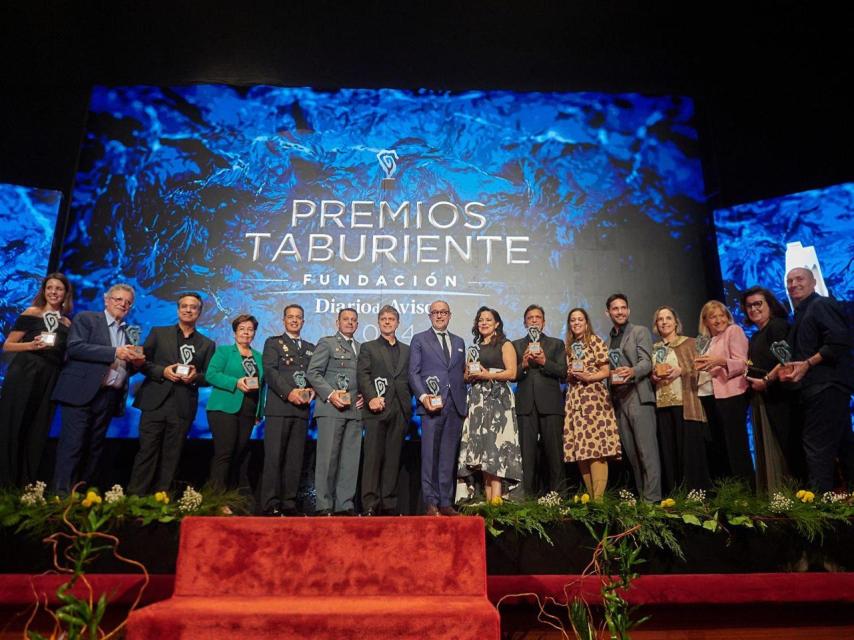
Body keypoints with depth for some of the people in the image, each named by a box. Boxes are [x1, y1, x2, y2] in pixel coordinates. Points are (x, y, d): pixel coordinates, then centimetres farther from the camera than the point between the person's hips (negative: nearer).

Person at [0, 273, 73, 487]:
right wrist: (32, 345, -18)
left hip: (49, 380, 4)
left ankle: (26, 486, 15)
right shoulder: (31, 313, 1)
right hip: (23, 375, -4)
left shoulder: (67, 323, 14)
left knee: (37, 433, 7)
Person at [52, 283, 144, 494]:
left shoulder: (128, 332, 19)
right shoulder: (86, 318, 3)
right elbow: (75, 347, -13)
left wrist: (137, 363, -3)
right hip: (82, 392, -5)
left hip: (109, 397, 6)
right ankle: (62, 493, -1)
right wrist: (115, 352, -19)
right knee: (73, 445, -7)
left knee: (95, 448, 9)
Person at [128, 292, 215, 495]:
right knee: (147, 451, -2)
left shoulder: (207, 344, 12)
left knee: (171, 456, 4)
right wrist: (162, 371, -11)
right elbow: (142, 362, 6)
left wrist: (196, 377, -11)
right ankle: (135, 495, 6)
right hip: (155, 402, -1)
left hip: (183, 406, 1)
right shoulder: (158, 333, 11)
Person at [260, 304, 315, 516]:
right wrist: (289, 393, -17)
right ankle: (270, 504, -1)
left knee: (295, 458, 4)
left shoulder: (310, 348, 22)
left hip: (301, 409, 4)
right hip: (278, 407, -4)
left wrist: (312, 391, -5)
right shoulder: (273, 343, 8)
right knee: (274, 457, -6)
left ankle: (289, 502, 9)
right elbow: (270, 371, -5)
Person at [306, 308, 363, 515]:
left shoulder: (361, 348, 21)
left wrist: (364, 396, 3)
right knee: (328, 457, -4)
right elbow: (313, 373, -3)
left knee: (351, 459, 4)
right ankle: (323, 505, 3)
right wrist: (330, 394, -13)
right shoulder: (326, 343, 6)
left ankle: (345, 504, 10)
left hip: (355, 410, 5)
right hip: (331, 408, -5)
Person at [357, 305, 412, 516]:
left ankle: (389, 504, 8)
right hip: (377, 409, -3)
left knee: (393, 458, 4)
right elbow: (363, 375, -1)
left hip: (400, 411, 3)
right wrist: (372, 397, -17)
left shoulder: (406, 350, 21)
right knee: (373, 456, -6)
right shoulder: (368, 348, 11)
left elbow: (409, 379, 15)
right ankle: (370, 504, -4)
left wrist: (408, 406, 1)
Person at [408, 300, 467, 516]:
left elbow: (461, 374, 17)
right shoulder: (419, 339, 7)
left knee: (449, 456, 6)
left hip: (456, 406, 4)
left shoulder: (459, 342, 20)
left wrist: (464, 403, 8)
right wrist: (423, 396, -14)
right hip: (432, 404, -4)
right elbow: (413, 372, 0)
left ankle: (446, 502, 12)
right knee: (430, 455, -2)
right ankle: (431, 503, 5)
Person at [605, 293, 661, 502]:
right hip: (619, 401, 6)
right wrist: (609, 377, 4)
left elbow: (647, 362, -10)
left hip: (639, 397, -6)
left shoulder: (640, 332, 3)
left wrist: (632, 371, -29)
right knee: (631, 453, 8)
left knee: (647, 451, -8)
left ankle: (652, 498, -5)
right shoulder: (608, 340, 20)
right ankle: (640, 495, 15)